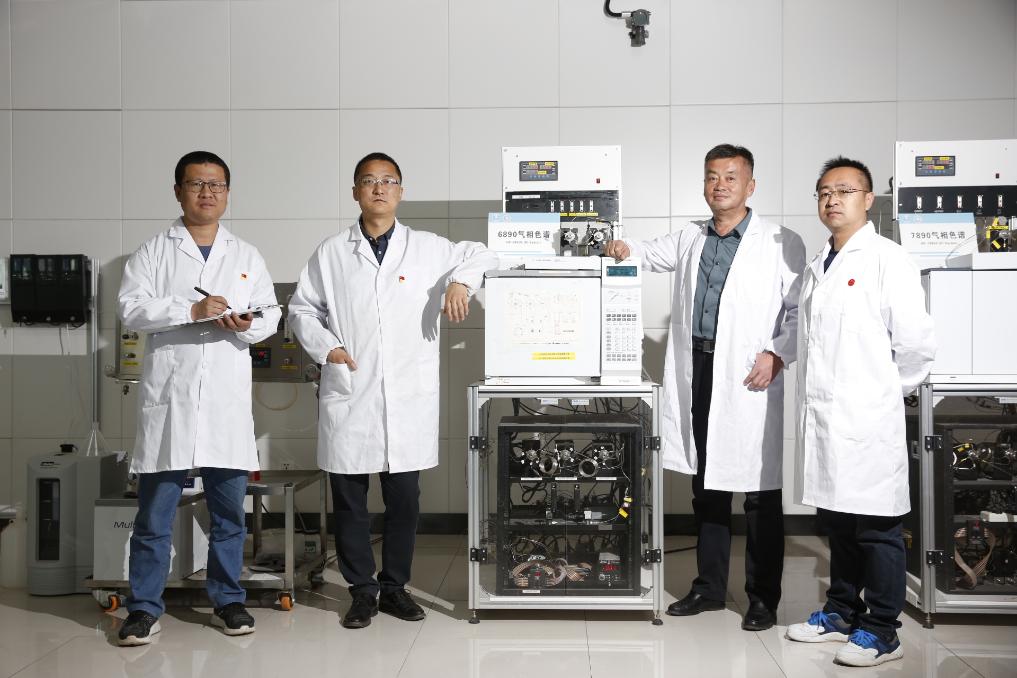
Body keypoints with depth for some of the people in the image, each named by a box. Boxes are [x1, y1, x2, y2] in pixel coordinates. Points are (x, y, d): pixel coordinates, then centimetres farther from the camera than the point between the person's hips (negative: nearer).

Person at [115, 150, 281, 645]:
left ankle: (227, 601, 23)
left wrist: (247, 325, -12)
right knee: (154, 515, 3)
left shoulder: (247, 256, 14)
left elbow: (270, 314, 10)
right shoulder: (153, 252, 6)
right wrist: (192, 309, -17)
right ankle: (144, 608, 16)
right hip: (168, 400, -2)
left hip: (228, 402, 2)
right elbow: (131, 308, -5)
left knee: (229, 513, 10)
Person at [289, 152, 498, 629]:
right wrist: (325, 347, -5)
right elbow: (302, 308, 12)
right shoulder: (331, 254, 8)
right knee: (349, 498, 6)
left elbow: (482, 254, 16)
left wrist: (461, 281, -4)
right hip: (349, 396, 0)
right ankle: (362, 590, 21)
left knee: (404, 497, 7)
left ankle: (395, 586, 24)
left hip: (409, 398, 0)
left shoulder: (428, 248, 7)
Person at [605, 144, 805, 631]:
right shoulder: (688, 239, 14)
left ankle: (763, 598, 16)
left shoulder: (781, 244, -1)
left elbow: (801, 310, -3)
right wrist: (623, 249, 6)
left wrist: (778, 355, -15)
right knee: (706, 489, 14)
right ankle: (709, 587, 27)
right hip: (697, 374, 5)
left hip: (750, 381, -5)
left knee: (760, 495, 3)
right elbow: (647, 254, 28)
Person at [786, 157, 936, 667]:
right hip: (821, 420, 7)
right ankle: (841, 614, 31)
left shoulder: (887, 260, -7)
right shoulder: (816, 269, 16)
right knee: (837, 523, 17)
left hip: (867, 421, -7)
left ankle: (881, 632, 15)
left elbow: (917, 344, -10)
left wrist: (886, 392, 1)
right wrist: (814, 400, 12)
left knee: (877, 529, 3)